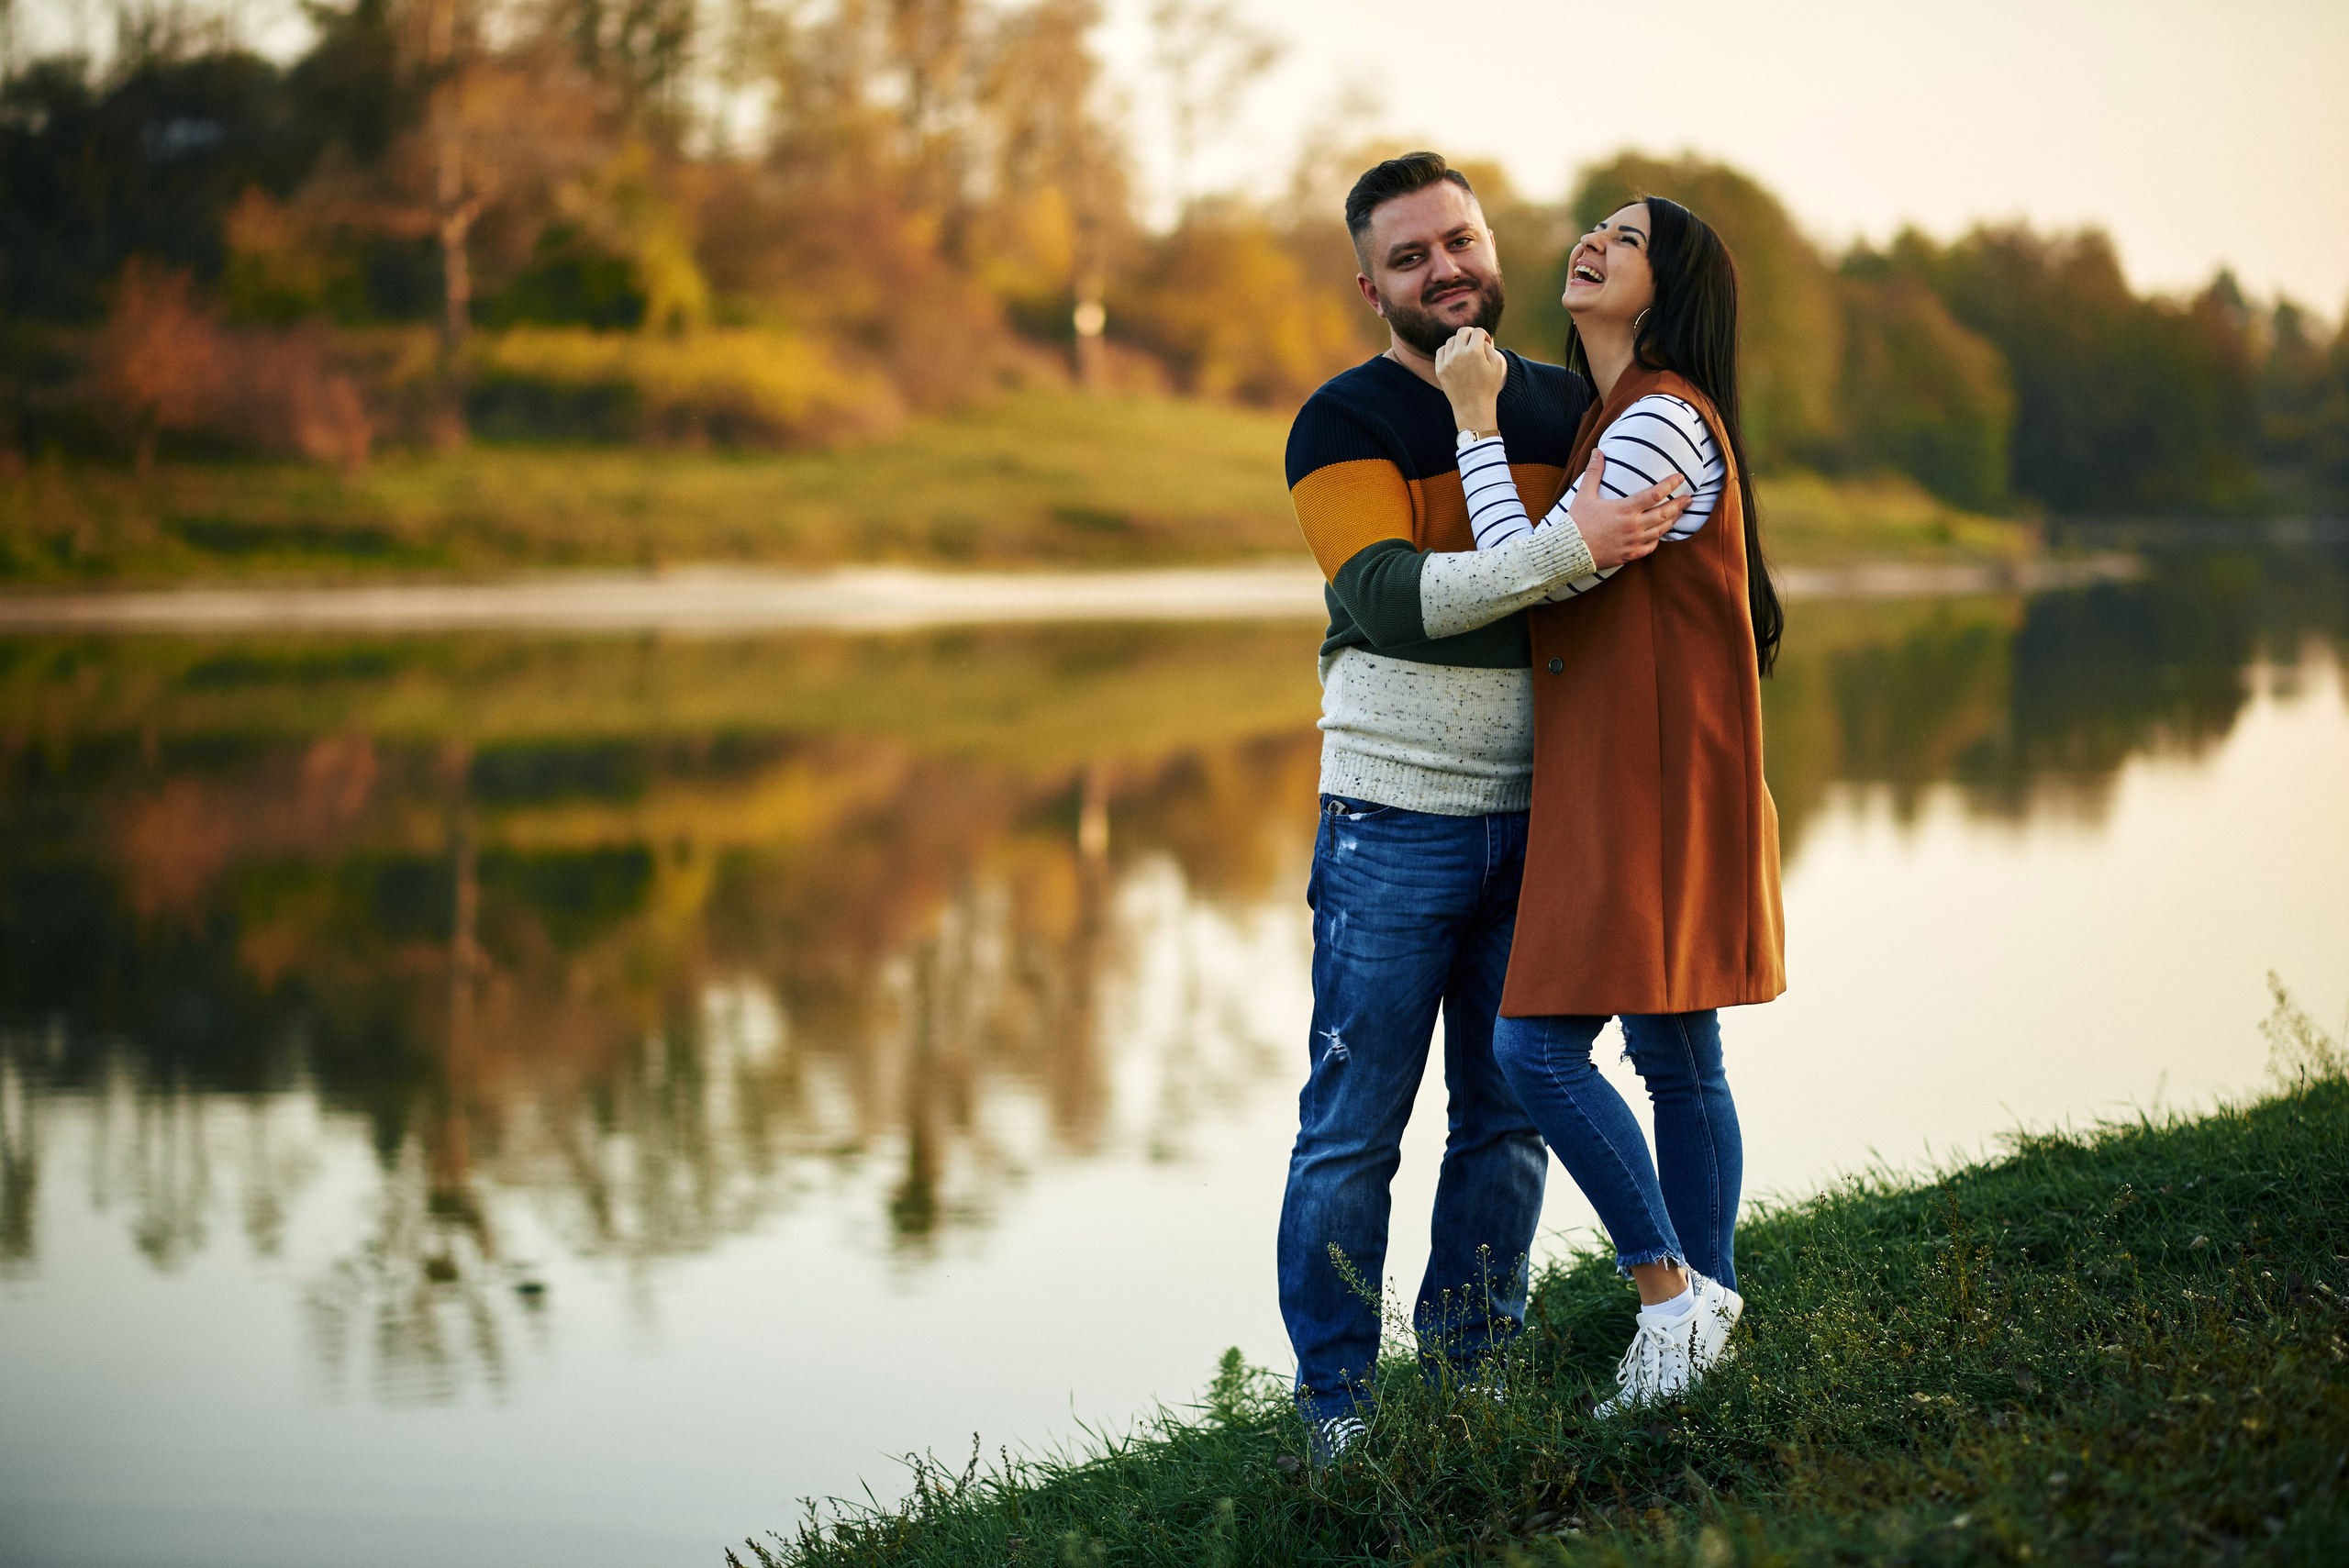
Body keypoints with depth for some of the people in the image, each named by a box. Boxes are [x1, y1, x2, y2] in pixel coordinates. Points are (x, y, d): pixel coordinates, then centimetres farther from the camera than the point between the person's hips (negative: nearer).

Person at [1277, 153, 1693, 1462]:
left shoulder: (1569, 410, 10)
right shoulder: (1344, 425, -6)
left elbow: (1640, 573, 24)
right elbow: (1388, 598, -21)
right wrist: (1568, 547, -29)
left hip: (1535, 819, 5)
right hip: (1393, 822, -5)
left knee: (1509, 1117, 9)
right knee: (1354, 1129, -1)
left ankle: (1472, 1378, 20)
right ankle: (1337, 1404, 7)